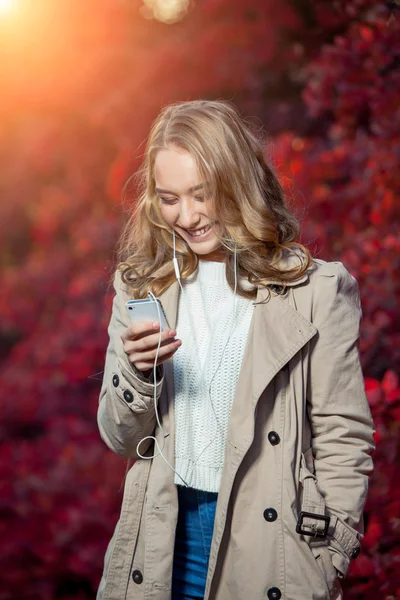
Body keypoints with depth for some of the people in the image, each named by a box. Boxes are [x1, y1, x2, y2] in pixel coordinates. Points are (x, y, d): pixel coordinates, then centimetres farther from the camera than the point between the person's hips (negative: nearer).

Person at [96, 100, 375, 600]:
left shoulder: (316, 290, -6)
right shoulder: (142, 286, 4)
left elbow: (342, 438, -4)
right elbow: (120, 439, 6)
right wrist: (138, 372, -12)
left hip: (269, 543, -3)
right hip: (165, 537, 3)